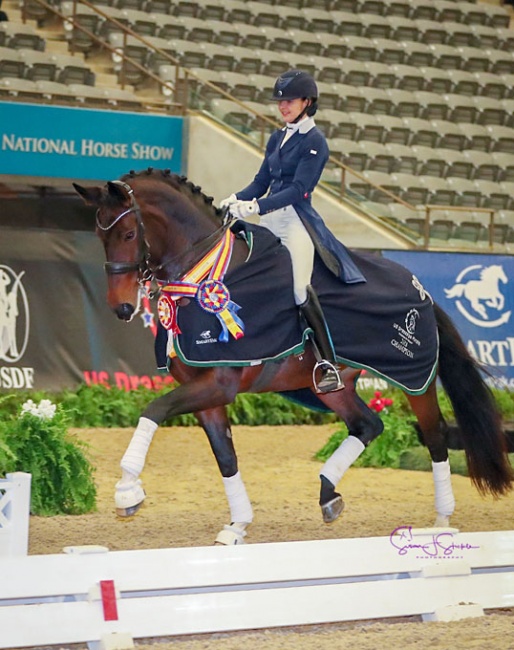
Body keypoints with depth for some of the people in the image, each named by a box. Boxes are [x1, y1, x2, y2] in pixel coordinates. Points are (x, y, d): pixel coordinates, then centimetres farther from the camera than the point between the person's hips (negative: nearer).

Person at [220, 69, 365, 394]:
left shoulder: (315, 141, -7)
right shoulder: (278, 138, 16)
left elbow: (298, 189, -17)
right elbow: (261, 182, 16)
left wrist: (257, 206, -25)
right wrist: (236, 200, -2)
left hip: (295, 220, -8)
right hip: (270, 221, 8)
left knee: (300, 290, -20)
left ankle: (330, 367, -19)